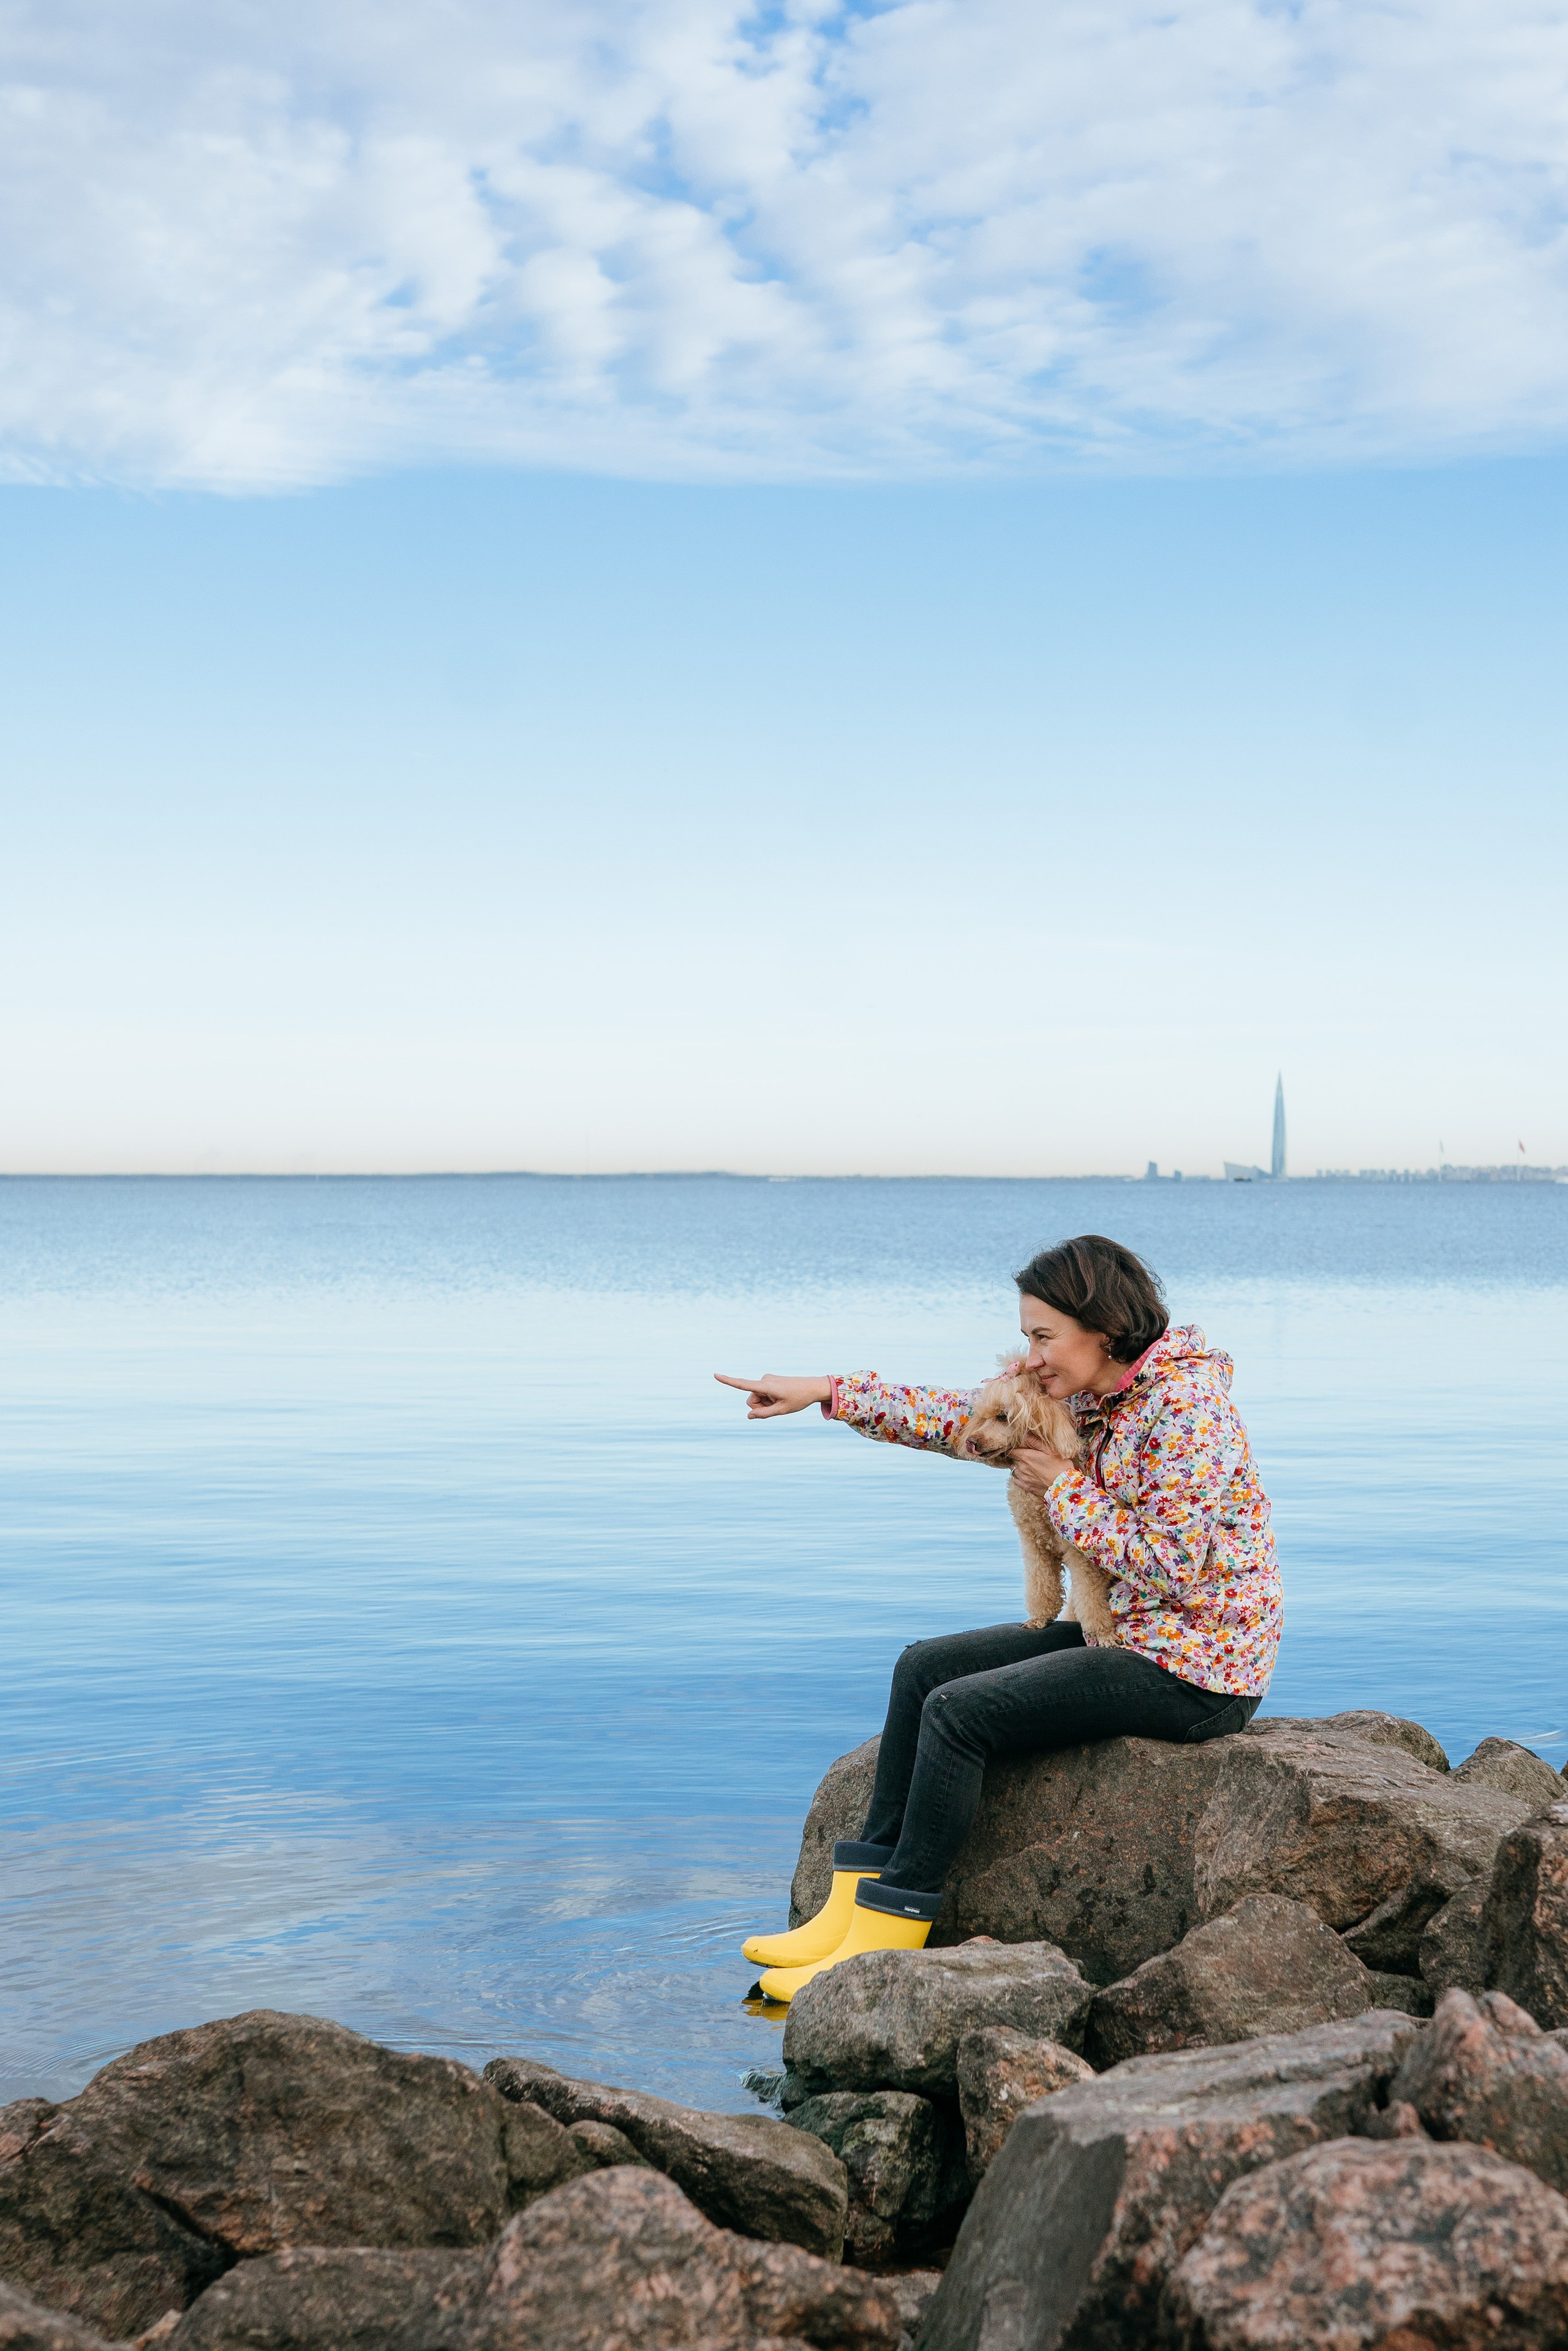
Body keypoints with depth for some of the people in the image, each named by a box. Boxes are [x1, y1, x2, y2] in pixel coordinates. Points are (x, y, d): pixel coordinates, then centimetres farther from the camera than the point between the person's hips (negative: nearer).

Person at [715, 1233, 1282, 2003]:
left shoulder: (1188, 1406, -20)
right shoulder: (1092, 1401, 8)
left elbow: (1171, 1564, -25)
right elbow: (966, 1416, 13)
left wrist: (1062, 1487, -15)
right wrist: (822, 1392, 10)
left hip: (1196, 1670, -10)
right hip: (1129, 1636, 10)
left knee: (960, 1711, -17)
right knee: (923, 1668, 5)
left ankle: (889, 1936, -6)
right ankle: (853, 1905, 6)